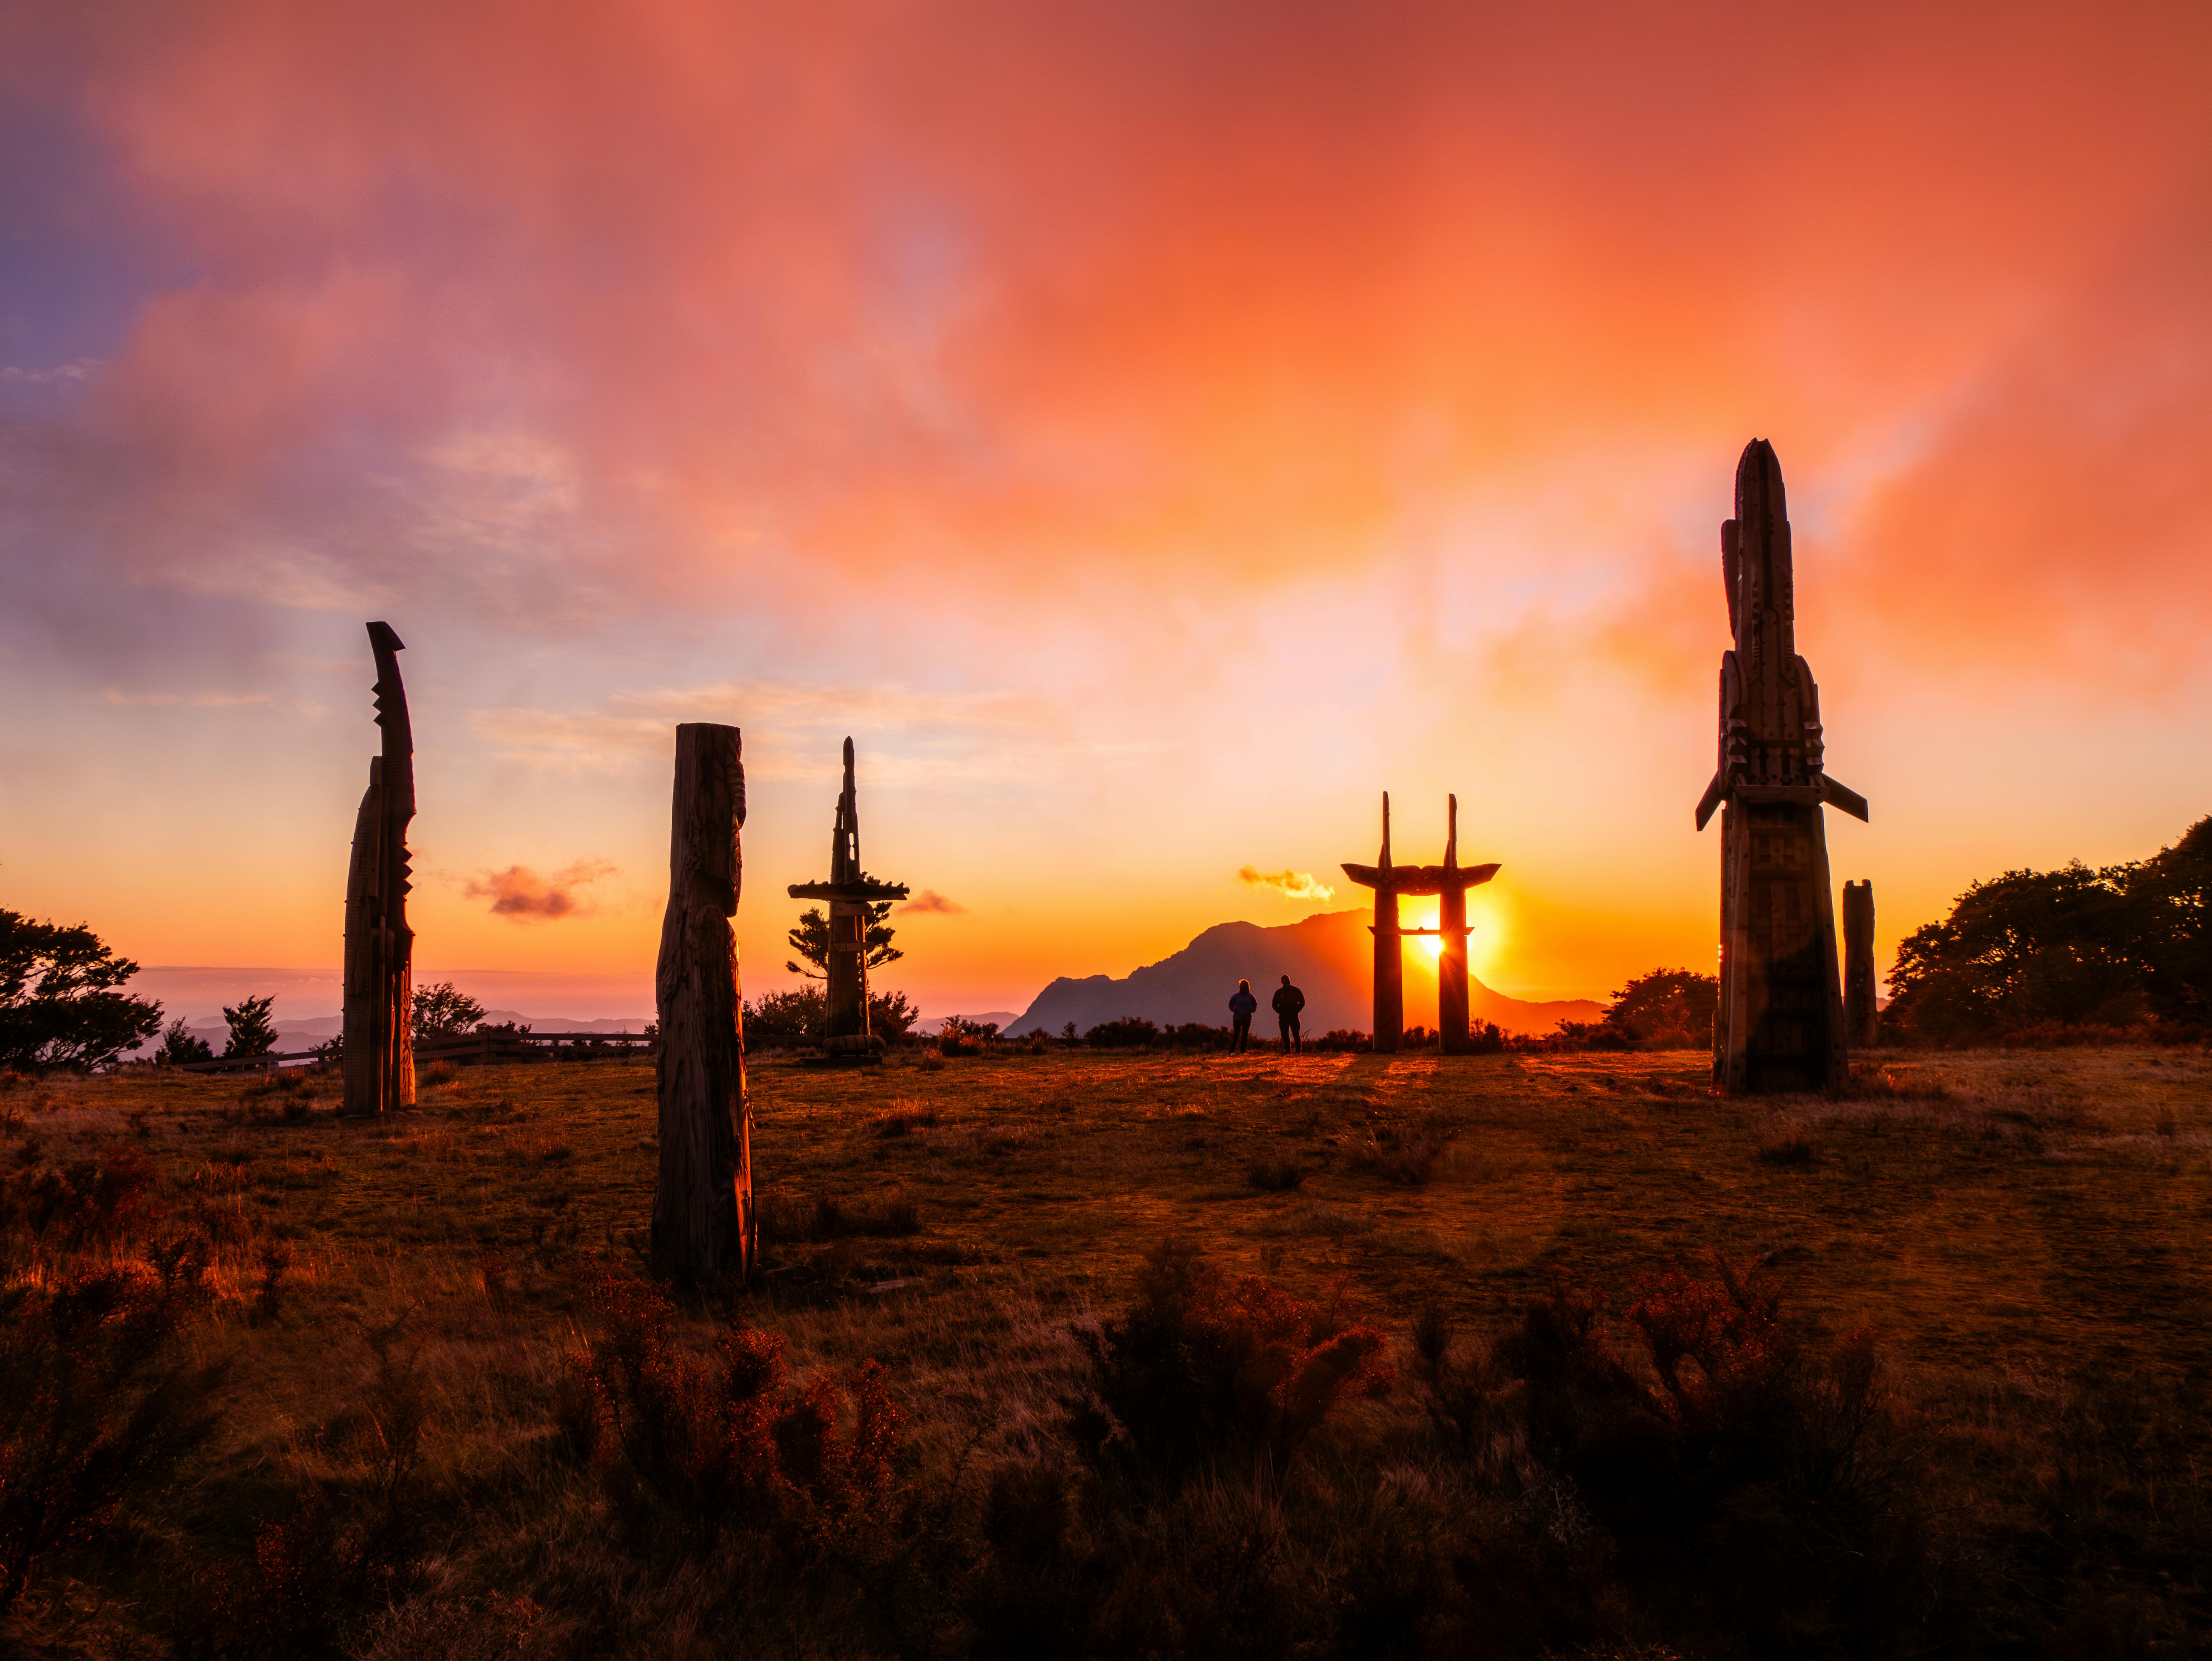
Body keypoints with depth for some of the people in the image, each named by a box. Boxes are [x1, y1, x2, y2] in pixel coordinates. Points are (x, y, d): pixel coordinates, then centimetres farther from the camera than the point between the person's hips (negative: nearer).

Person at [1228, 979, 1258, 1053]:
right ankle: (1232, 1051, -3)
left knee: (1245, 1035, 3)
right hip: (1237, 1019, -2)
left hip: (1247, 1019, 2)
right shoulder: (1236, 996, 0)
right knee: (1236, 1035, -5)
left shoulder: (1251, 997, 3)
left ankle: (1243, 1052, 8)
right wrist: (1236, 1010, -11)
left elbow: (1255, 1007, 13)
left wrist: (1251, 1010, -8)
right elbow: (1231, 1006, 7)